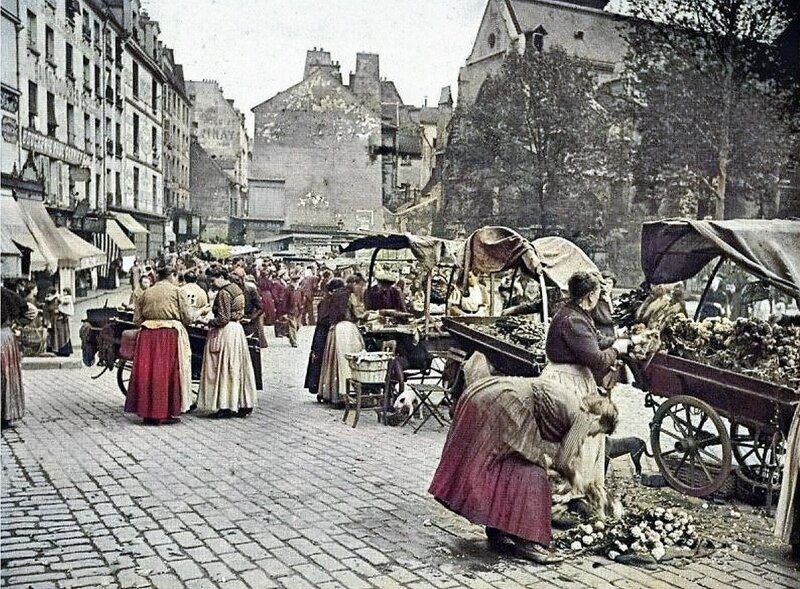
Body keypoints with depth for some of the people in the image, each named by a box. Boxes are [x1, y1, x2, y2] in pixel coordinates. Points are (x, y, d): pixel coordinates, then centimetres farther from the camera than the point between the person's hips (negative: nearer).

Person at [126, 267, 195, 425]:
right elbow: (188, 317, 0)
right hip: (170, 335, -3)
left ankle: (147, 412, 11)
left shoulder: (146, 293, 11)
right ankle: (169, 413, 5)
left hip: (147, 335, 3)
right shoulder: (175, 291, 2)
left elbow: (136, 319, 10)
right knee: (169, 372, 3)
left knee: (147, 373, 6)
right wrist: (197, 315, 21)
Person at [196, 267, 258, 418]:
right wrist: (212, 318, 16)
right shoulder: (236, 289, 12)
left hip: (224, 332, -9)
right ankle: (244, 405, 16)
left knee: (222, 369, -1)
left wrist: (209, 322, -4)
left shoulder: (223, 293, -16)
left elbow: (224, 319, -20)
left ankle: (224, 406, 3)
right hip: (236, 329, 9)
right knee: (237, 368, 12)